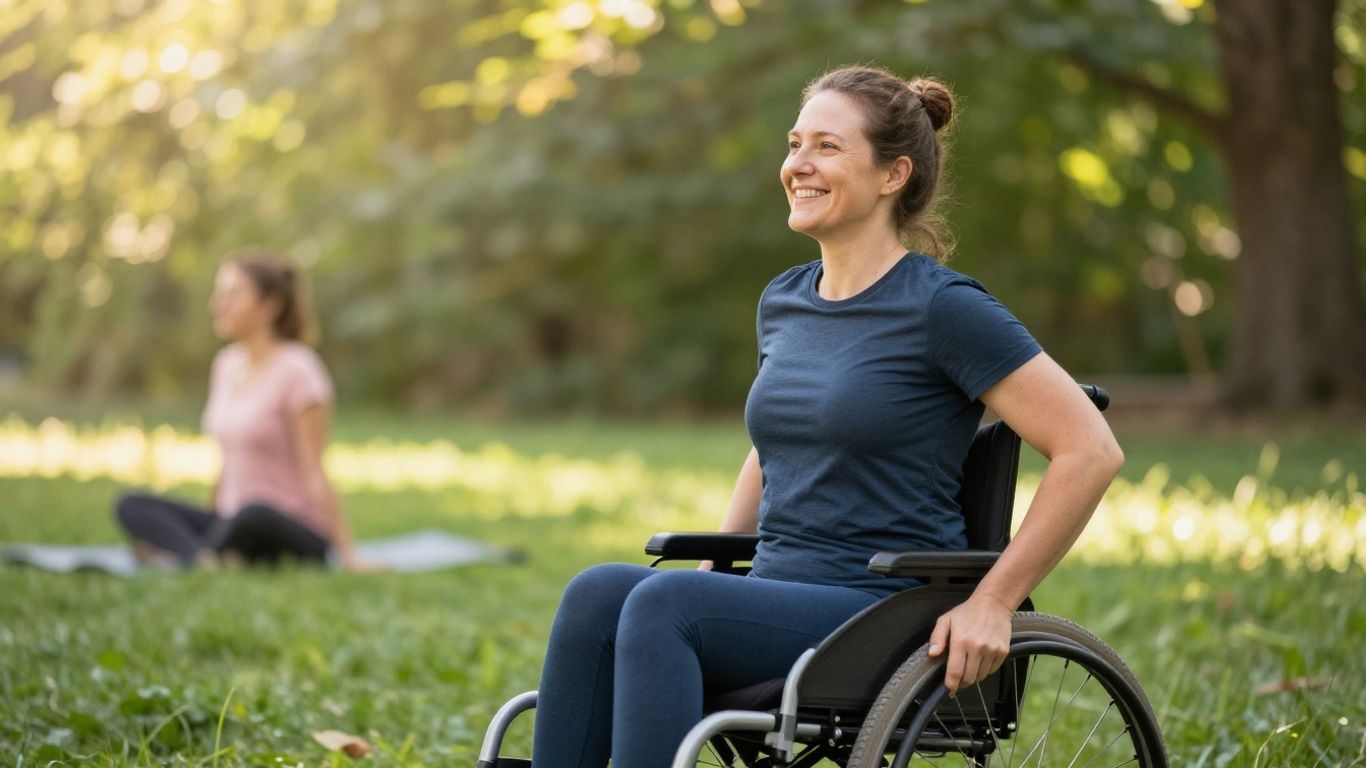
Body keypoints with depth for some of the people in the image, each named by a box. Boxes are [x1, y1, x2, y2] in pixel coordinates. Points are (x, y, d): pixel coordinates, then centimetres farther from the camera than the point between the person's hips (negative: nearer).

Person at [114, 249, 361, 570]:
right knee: (131, 506, -12)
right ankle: (209, 558, -35)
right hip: (231, 526, 7)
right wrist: (214, 519, 16)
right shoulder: (226, 365, 10)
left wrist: (346, 555, -16)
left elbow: (314, 474, -14)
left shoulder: (296, 372, -12)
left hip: (294, 536, -7)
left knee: (254, 516, -41)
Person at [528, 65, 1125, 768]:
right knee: (595, 594, -21)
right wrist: (712, 572, 19)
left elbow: (1091, 451, -10)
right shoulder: (782, 302, 15)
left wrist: (993, 602, -12)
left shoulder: (942, 308, -7)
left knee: (662, 601, -30)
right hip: (776, 602, 7)